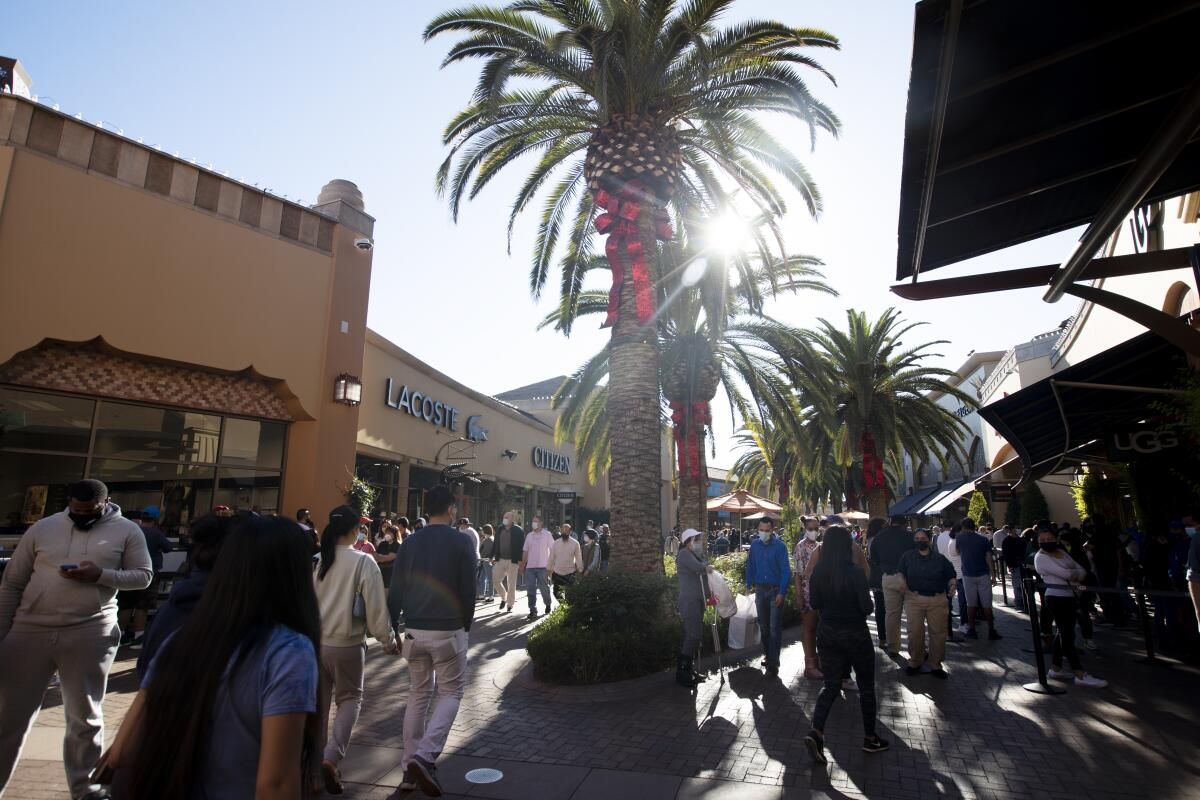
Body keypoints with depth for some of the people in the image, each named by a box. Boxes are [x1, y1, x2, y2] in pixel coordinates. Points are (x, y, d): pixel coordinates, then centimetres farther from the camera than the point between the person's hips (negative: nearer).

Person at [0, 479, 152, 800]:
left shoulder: (127, 531, 0)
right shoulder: (42, 528, 5)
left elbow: (143, 575, -2)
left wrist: (101, 575, -18)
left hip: (89, 634, -1)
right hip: (29, 630, 2)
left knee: (84, 717, 10)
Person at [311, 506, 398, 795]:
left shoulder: (316, 561, -2)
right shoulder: (363, 562, -14)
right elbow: (376, 608, -11)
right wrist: (388, 641, 2)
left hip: (314, 642, 4)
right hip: (347, 645, -4)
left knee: (318, 705, 16)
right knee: (350, 699, 15)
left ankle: (315, 770, 26)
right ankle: (331, 758, -1)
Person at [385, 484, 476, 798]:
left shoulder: (410, 542, 4)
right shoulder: (461, 541, -8)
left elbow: (396, 591, 4)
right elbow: (468, 590, -6)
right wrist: (465, 626, 8)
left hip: (414, 631, 5)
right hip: (449, 630, -4)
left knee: (418, 695, 16)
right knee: (450, 693, 8)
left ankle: (409, 769, 19)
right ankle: (425, 756, -9)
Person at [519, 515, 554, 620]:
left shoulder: (547, 534, -1)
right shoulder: (529, 535, 11)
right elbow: (525, 551, 14)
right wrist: (522, 566, 11)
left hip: (542, 566, -4)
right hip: (530, 566, 4)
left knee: (543, 587, 1)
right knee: (531, 589, 1)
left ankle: (548, 604, 27)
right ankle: (532, 610, 6)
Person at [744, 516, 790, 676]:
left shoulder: (780, 546, -9)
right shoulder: (755, 545, 3)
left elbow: (785, 571, -11)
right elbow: (750, 567, 10)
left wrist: (781, 593, -16)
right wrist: (748, 587, 5)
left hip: (776, 590, -4)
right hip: (760, 590, 4)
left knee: (775, 627, -4)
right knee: (763, 625, 13)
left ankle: (773, 662, 0)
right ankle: (767, 654, 28)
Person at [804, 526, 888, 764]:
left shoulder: (818, 571, -5)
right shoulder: (855, 572, -20)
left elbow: (814, 603, 3)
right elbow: (867, 607, -17)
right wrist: (854, 607, 4)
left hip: (827, 632, 4)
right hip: (855, 633, -4)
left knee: (831, 684, 12)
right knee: (866, 685, 17)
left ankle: (816, 731, -5)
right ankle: (869, 737, 29)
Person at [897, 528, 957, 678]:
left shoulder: (940, 559, 7)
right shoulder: (908, 556, 8)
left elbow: (951, 576, 12)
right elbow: (901, 572, 14)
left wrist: (952, 585, -8)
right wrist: (903, 583, -5)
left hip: (937, 600, 1)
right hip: (914, 599, -1)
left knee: (938, 632, 2)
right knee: (915, 632, -2)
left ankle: (935, 665, 17)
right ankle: (915, 662, 13)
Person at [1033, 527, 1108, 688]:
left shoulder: (1061, 552, 14)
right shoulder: (1041, 558, -12)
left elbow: (1081, 570, 9)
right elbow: (1066, 574, -20)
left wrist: (1074, 575, -10)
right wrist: (1076, 573, -2)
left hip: (1069, 596, 9)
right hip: (1056, 597, -9)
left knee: (1064, 633, 14)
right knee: (1067, 635, -7)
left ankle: (1055, 668, 25)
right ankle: (1080, 676, -5)